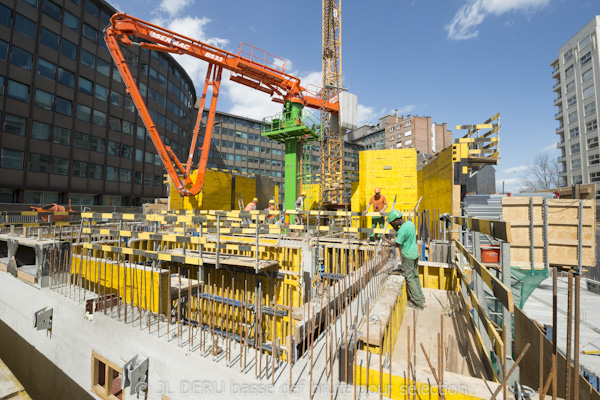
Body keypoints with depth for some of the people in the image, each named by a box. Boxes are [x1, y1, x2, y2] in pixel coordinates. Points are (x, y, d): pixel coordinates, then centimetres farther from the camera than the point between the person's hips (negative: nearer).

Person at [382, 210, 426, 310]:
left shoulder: (402, 229, -25)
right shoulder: (410, 223, 2)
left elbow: (397, 244, -21)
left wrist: (385, 239, -11)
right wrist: (393, 226, 6)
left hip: (408, 256, -9)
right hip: (415, 253, 9)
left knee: (410, 278, 3)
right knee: (415, 276, 20)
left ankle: (418, 303, 10)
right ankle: (420, 297, 32)